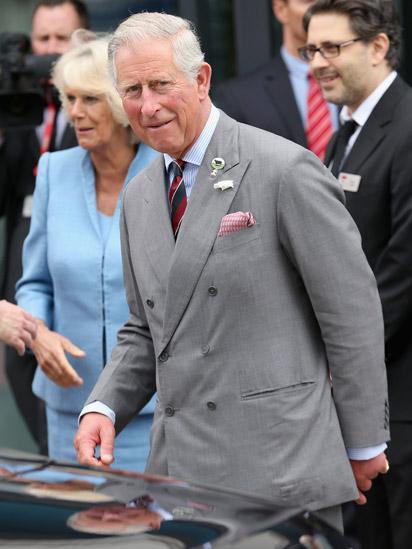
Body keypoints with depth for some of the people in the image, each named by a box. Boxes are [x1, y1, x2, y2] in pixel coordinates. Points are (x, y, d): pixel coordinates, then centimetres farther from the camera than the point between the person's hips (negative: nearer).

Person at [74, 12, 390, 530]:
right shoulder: (139, 197, 15)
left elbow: (353, 312, -6)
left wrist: (365, 444, -3)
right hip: (182, 469, 6)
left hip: (279, 468, -6)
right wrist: (102, 407, 2)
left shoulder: (285, 171, -9)